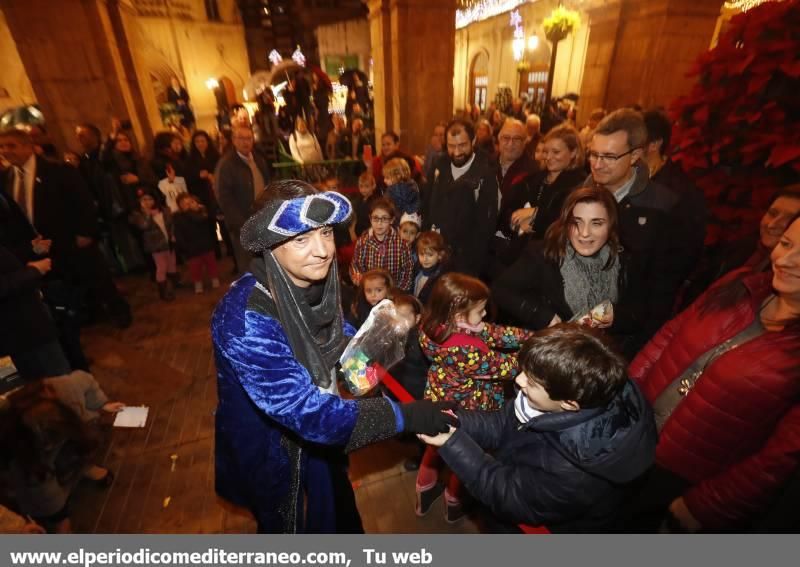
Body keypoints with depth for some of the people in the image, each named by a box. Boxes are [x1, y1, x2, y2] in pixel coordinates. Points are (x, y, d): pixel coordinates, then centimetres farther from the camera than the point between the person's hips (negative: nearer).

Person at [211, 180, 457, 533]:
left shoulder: (315, 282, -14)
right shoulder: (247, 317, -36)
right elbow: (303, 409, -36)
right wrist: (404, 416, -34)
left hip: (315, 438, 7)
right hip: (271, 452, -6)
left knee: (338, 515, 33)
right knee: (292, 534, 25)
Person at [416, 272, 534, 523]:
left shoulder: (436, 327, -17)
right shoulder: (468, 350, -40)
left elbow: (494, 333, -14)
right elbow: (506, 367, -25)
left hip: (439, 404, 6)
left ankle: (425, 493, 55)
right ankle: (455, 505, 53)